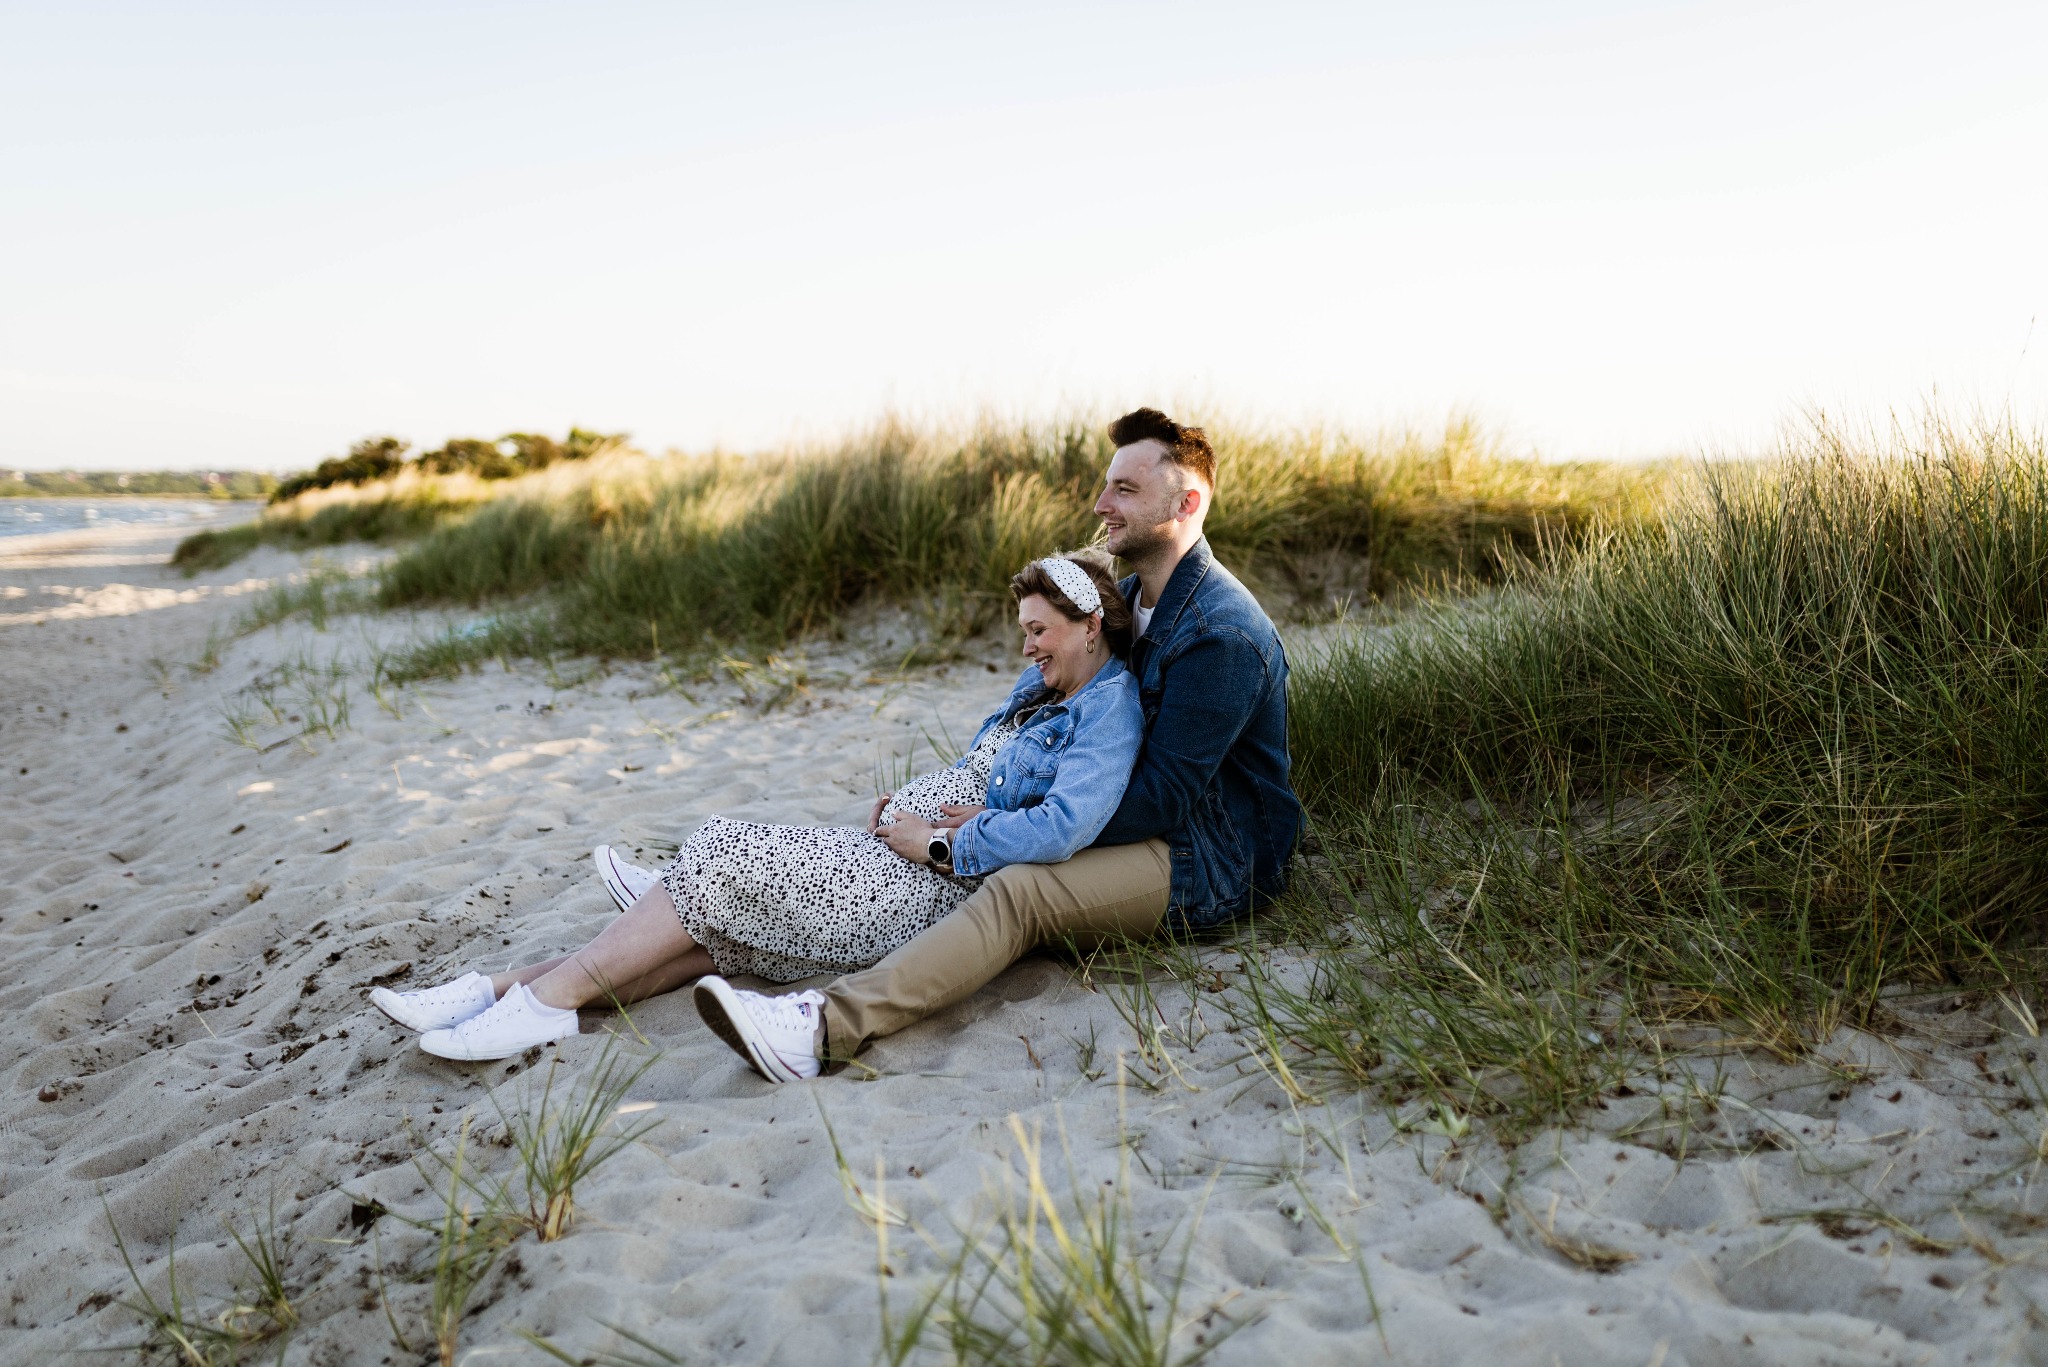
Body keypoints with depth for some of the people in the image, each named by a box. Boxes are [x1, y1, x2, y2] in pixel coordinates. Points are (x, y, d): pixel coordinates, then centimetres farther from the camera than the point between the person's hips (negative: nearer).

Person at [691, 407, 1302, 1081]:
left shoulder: (1222, 633, -20)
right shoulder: (1127, 597, 11)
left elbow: (1161, 798, -24)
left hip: (1209, 863, -9)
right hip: (1141, 826, 9)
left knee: (1019, 890, -33)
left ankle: (825, 1027, -47)